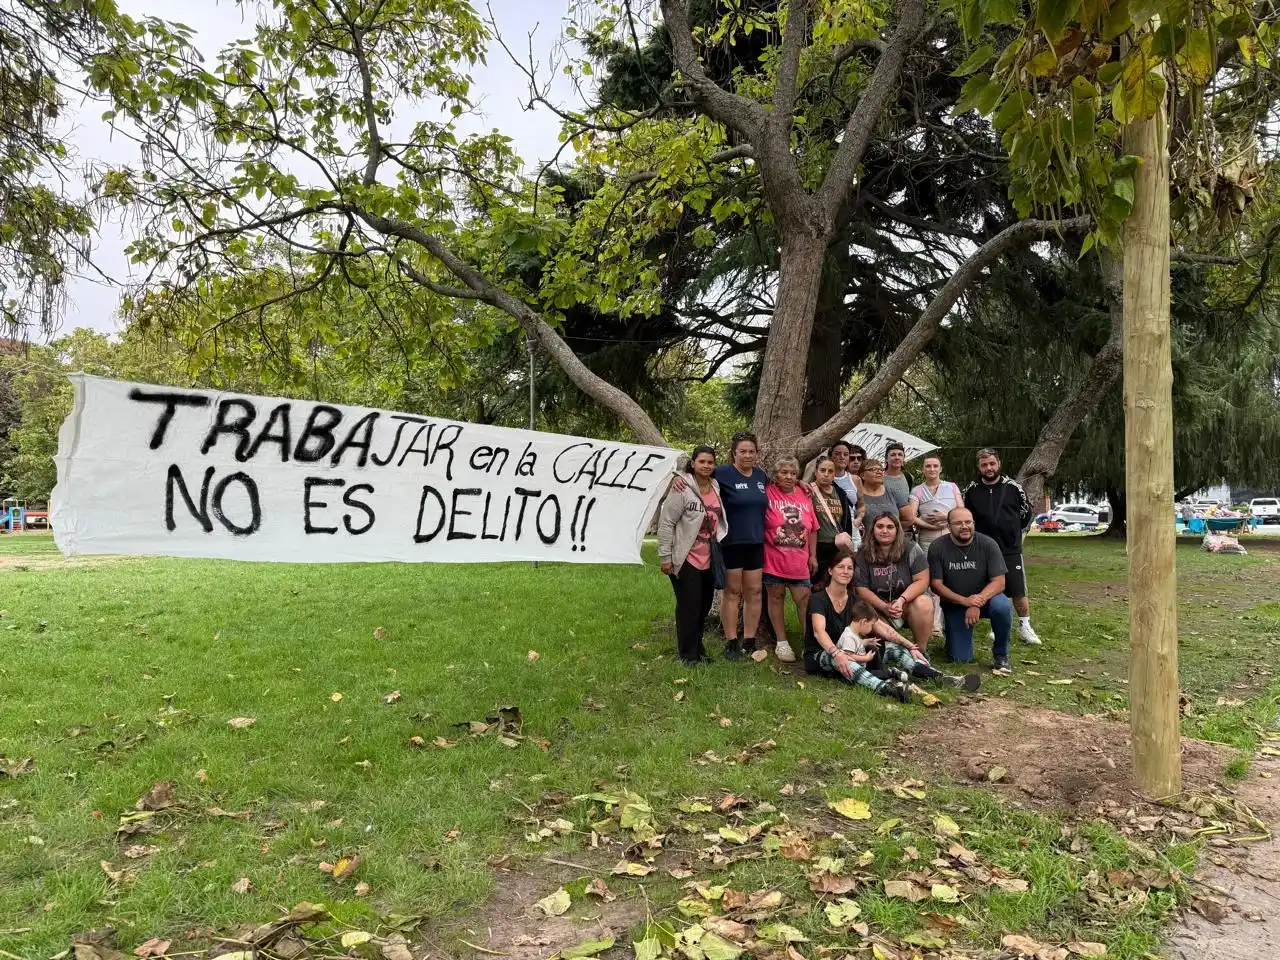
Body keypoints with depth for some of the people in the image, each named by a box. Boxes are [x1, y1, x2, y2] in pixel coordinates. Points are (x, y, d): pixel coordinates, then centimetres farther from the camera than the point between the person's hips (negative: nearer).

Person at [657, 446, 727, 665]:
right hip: (686, 560, -6)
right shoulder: (682, 489, -12)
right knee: (689, 606, 0)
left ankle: (697, 648, 31)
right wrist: (665, 556, -14)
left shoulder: (716, 488, 7)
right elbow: (666, 523, -13)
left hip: (708, 560, 6)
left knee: (704, 606, 15)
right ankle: (687, 654, 13)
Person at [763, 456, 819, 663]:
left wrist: (813, 556, 10)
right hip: (774, 559, -3)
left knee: (804, 600, 5)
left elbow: (812, 529, 12)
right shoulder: (767, 493, -8)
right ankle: (781, 643, 19)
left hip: (799, 560, 3)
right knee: (776, 598, 8)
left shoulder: (804, 496, 6)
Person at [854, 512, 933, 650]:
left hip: (910, 598, -1)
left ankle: (921, 650, -15)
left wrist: (901, 601, -27)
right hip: (878, 605, 1)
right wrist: (884, 607, -21)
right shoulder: (863, 555, -4)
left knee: (923, 604, -33)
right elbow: (862, 588, -6)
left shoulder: (911, 549, -8)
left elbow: (922, 580, -13)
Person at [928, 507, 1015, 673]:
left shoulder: (988, 544, -14)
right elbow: (936, 584, -14)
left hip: (985, 597, 0)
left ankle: (1001, 655, -10)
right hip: (954, 604, 0)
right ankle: (949, 629, 27)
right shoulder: (937, 548, -13)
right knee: (960, 658, -9)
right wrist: (965, 601, -28)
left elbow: (999, 582, -17)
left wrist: (978, 602, -33)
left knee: (1003, 607, -35)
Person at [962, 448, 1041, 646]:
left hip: (1010, 549, -1)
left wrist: (1016, 533, 10)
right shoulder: (971, 490, 3)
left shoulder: (1014, 487, -1)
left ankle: (1025, 626, 13)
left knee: (1019, 591, -1)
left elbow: (1027, 512, 11)